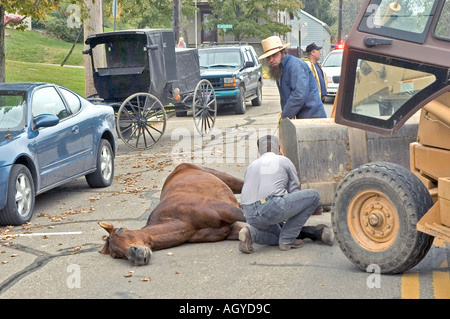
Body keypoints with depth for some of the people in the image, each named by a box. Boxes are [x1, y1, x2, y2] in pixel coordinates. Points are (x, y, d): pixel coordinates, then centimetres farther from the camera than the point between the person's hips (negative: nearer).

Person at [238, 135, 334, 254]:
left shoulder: (251, 166, 28)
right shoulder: (285, 161, 16)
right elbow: (295, 193, 20)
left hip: (251, 216, 6)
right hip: (273, 208, -6)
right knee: (313, 195, 12)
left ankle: (251, 233, -1)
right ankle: (287, 238, 9)